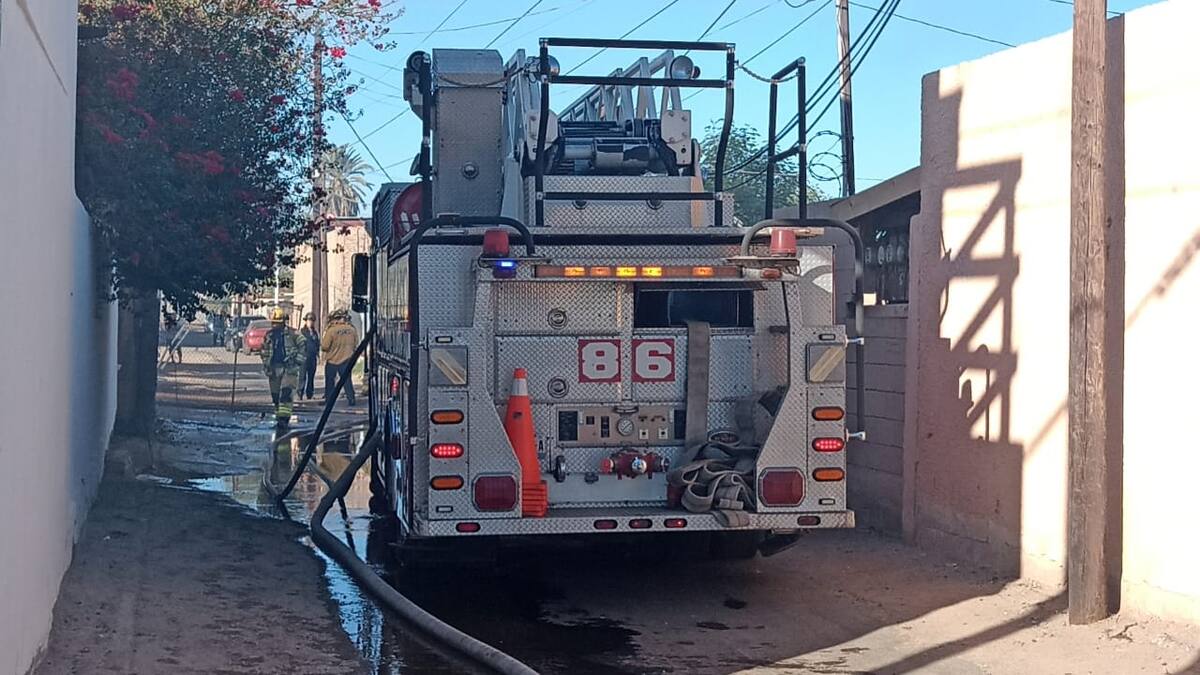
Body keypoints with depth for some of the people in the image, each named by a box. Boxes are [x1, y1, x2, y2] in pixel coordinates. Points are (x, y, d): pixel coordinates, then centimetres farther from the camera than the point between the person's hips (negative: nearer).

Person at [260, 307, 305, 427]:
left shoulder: (292, 334, -3)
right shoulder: (268, 335, 10)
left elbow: (302, 346, 2)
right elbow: (264, 352, 18)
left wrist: (299, 361, -6)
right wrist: (266, 366, 8)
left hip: (289, 368, -5)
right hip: (274, 368, 5)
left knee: (286, 393, -16)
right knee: (275, 395, 7)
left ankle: (284, 417, -20)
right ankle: (278, 415, 18)